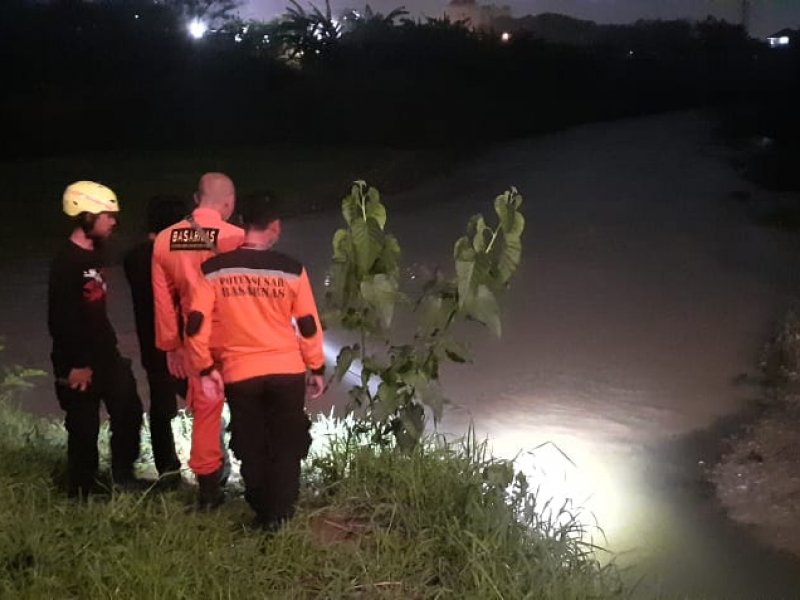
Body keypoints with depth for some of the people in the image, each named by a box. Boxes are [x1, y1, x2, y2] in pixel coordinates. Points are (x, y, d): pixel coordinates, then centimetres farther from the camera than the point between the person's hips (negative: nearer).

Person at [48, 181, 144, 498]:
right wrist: (76, 364, -21)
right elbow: (60, 319, -21)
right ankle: (83, 493, 15)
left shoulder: (94, 255, 11)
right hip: (79, 364, -9)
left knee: (129, 412, 11)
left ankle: (124, 477, 25)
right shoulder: (66, 262, -17)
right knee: (85, 429, 1)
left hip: (105, 356, 9)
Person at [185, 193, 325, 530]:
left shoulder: (213, 270, -3)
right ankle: (279, 515, 14)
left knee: (251, 449, 16)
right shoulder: (291, 270, -4)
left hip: (239, 375, 1)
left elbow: (196, 326, -6)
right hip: (287, 371, 0)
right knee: (286, 446, 14)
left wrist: (206, 370, 3)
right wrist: (317, 369, 11)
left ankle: (263, 514, 25)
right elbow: (308, 326, 0)